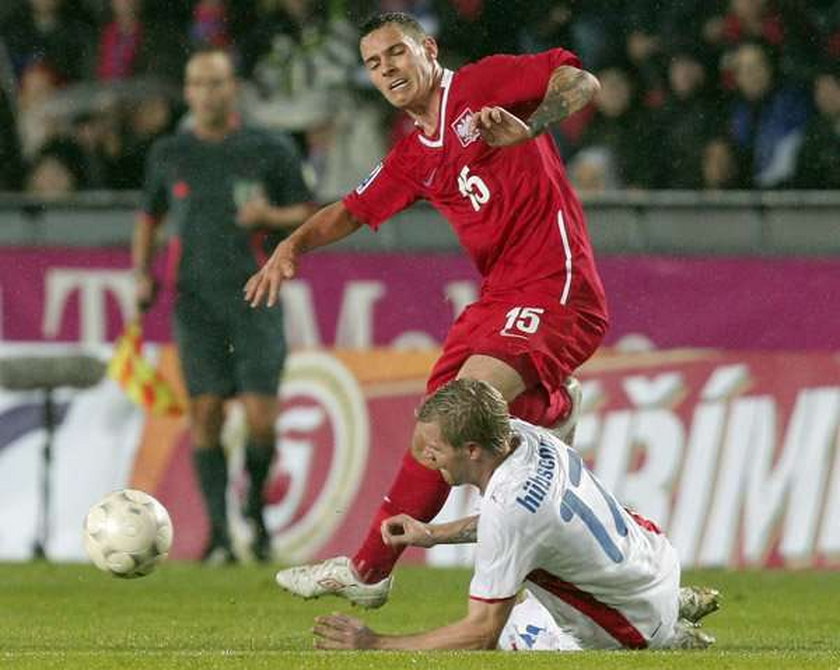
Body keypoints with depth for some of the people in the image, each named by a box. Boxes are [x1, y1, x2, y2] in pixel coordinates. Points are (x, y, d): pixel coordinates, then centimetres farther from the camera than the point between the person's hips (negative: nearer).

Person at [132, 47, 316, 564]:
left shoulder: (269, 149, 3)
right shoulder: (169, 155, 11)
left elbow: (307, 214, 8)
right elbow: (149, 218, 24)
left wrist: (270, 216, -12)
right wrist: (143, 275, 10)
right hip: (196, 299, 2)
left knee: (261, 418, -9)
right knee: (206, 410, -6)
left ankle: (256, 506, 18)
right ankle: (219, 531, 1)